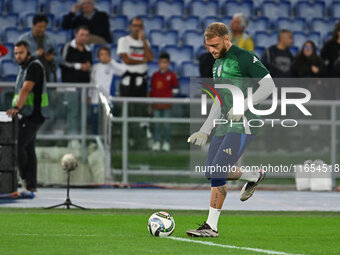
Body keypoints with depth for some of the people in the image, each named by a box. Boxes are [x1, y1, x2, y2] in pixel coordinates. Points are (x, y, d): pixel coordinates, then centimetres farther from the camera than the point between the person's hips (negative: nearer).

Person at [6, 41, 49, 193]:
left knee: (18, 145, -14)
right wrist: (16, 109, 13)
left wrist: (17, 108, -36)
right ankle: (31, 185, 8)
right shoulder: (24, 68, 18)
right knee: (28, 149, 8)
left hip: (34, 115, -10)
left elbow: (26, 89, -25)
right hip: (27, 115, 10)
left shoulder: (34, 66, -12)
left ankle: (25, 178, -4)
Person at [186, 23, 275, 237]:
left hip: (243, 126, -9)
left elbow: (269, 86, -14)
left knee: (218, 173, -15)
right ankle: (254, 176, 32)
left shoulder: (244, 58, -9)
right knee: (212, 172, 10)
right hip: (225, 125, 9)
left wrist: (242, 107, -20)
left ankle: (211, 227, -7)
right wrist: (205, 131, 18)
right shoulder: (218, 64, 18)